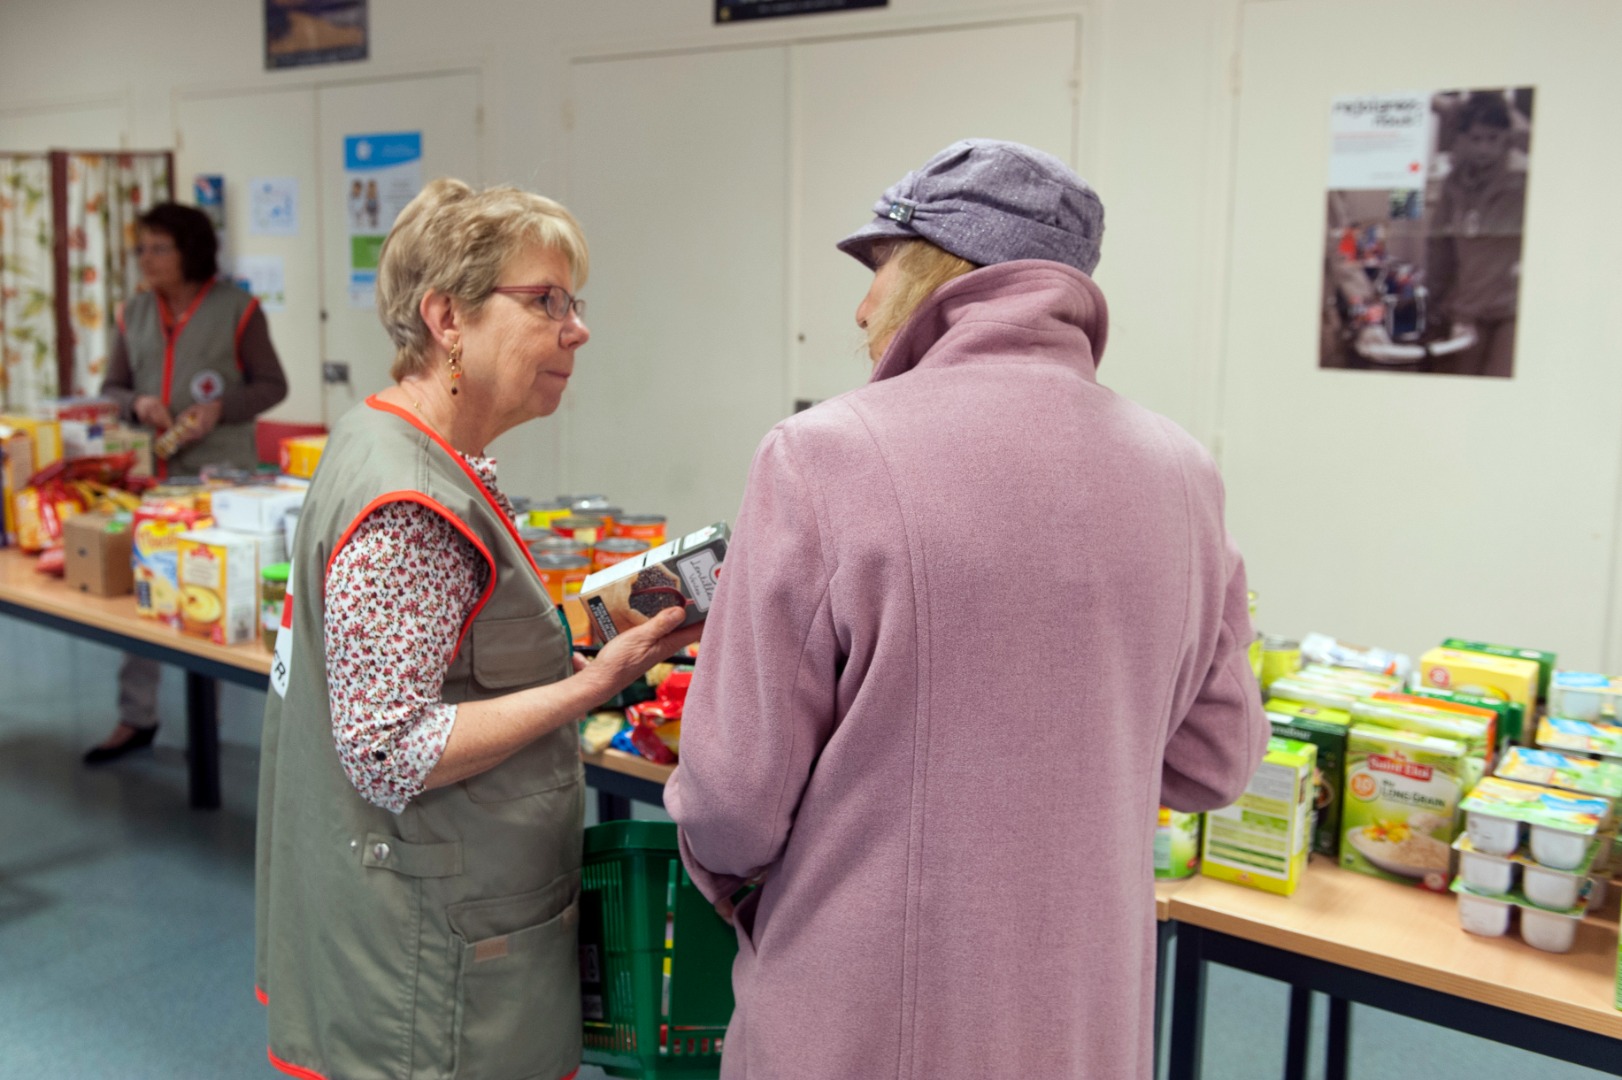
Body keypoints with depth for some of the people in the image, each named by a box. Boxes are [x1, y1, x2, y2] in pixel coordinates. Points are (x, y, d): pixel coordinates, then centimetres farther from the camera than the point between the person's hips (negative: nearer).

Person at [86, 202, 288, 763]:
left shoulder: (237, 308, -2)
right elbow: (111, 389, 14)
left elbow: (272, 384, -1)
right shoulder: (134, 313, 10)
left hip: (220, 471, -4)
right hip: (148, 471, 4)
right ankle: (136, 719, 13)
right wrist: (137, 403, -9)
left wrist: (221, 409, -17)